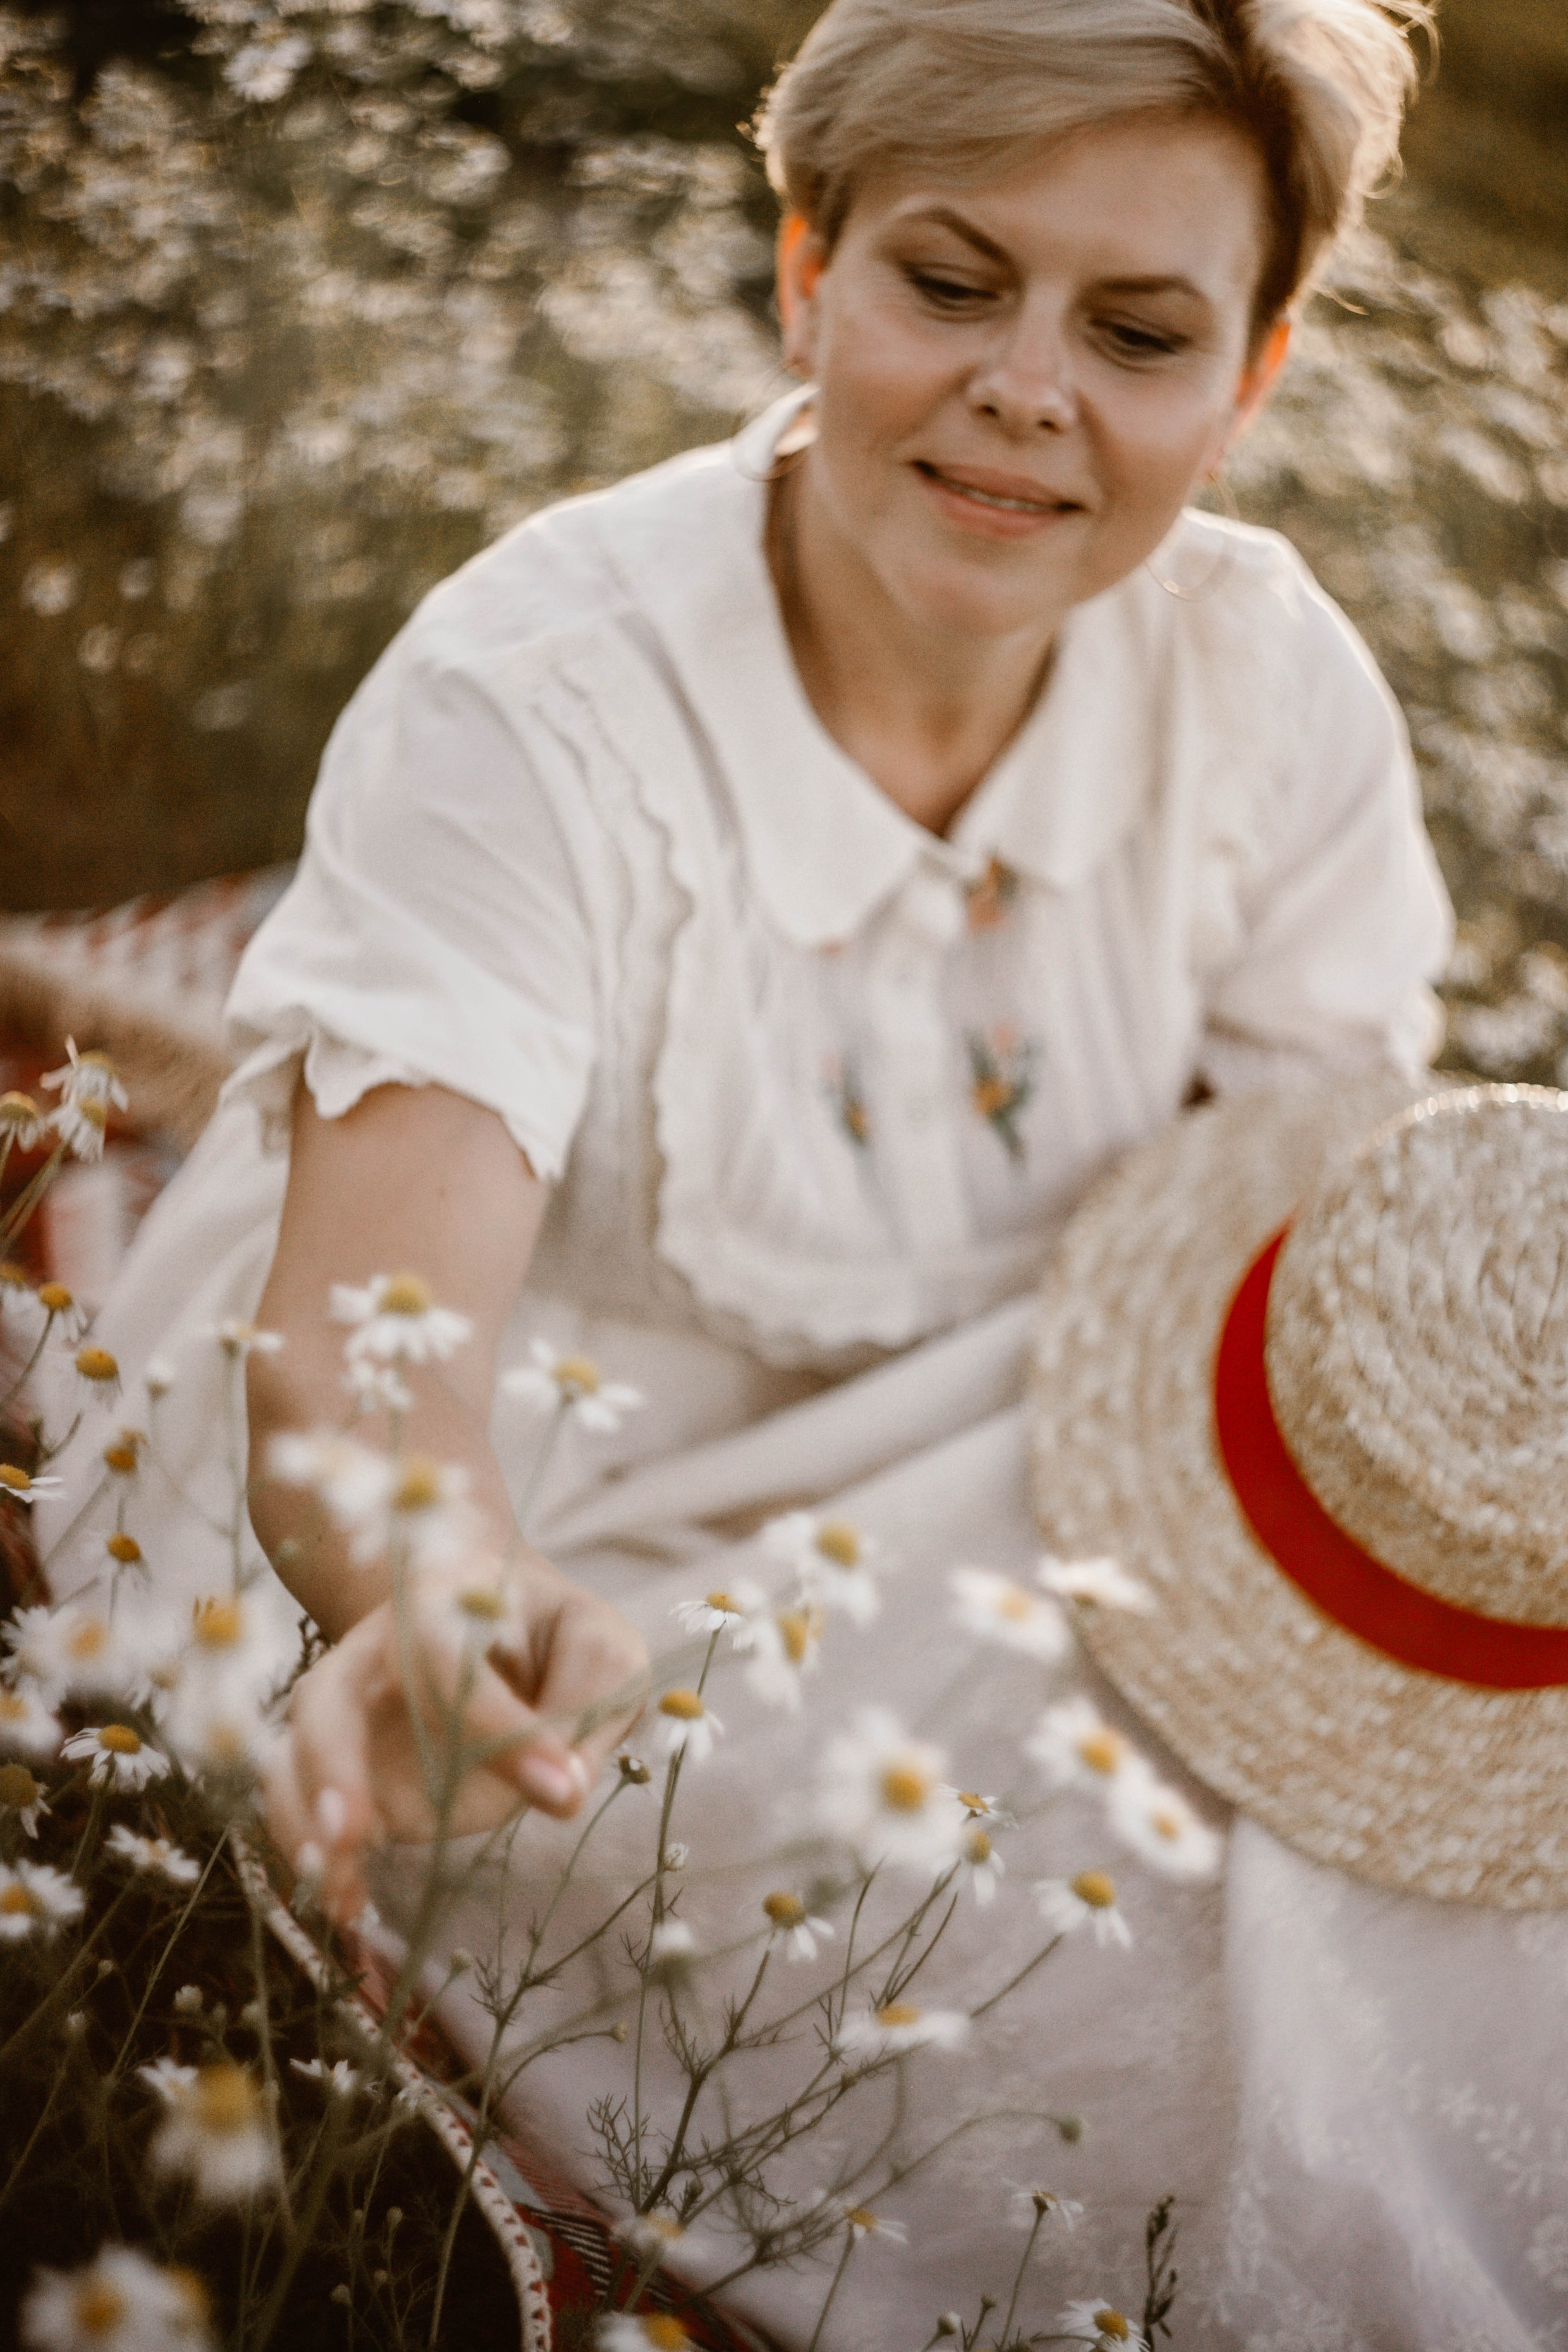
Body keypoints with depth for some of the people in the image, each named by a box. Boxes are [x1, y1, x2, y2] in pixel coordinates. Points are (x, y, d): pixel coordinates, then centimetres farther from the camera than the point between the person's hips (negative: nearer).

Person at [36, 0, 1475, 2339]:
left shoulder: (1265, 677, -7)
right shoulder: (530, 701, -22)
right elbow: (360, 1328, -32)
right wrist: (461, 1618, -56)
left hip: (971, 1541, 5)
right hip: (493, 1575, -5)